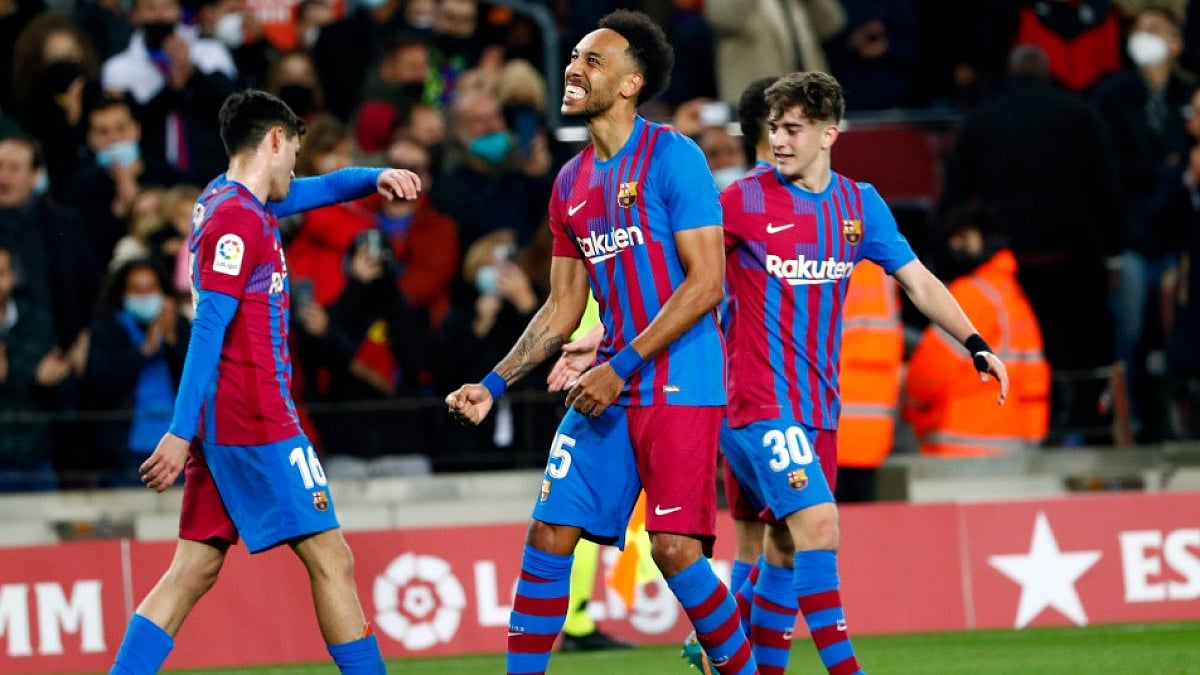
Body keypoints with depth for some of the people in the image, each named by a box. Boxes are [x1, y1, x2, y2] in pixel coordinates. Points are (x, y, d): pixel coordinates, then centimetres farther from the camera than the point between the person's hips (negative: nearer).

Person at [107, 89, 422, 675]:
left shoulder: (225, 200, 15)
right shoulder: (238, 220, -13)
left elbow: (318, 190, 28)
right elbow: (208, 328, -19)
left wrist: (375, 177, 7)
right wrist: (181, 432, -23)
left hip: (223, 425, 10)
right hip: (257, 421, -10)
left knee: (195, 569, 7)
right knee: (330, 558, -6)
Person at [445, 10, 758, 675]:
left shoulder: (671, 157, -9)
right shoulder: (572, 183, 13)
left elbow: (706, 282, -15)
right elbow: (562, 309, 19)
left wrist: (623, 367, -17)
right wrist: (494, 384, 10)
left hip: (679, 386, -7)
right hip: (610, 391, 7)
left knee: (674, 548, -12)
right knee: (548, 534, 1)